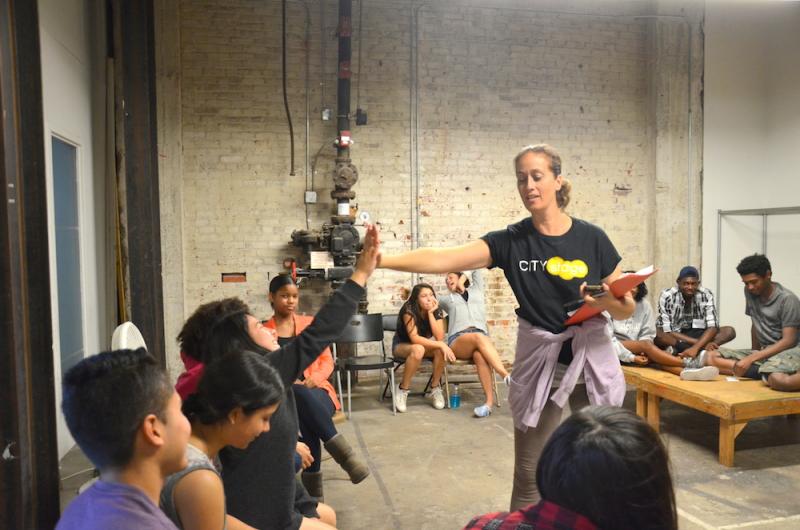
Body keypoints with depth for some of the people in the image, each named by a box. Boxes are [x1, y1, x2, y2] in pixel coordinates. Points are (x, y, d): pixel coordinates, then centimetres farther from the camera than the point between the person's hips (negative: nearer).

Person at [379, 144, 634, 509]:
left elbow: (628, 308, 3)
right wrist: (382, 261, -28)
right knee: (529, 477, 7)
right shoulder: (510, 241, -5)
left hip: (592, 364, 0)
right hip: (538, 366, 0)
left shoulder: (592, 239, -4)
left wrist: (606, 302, -19)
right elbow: (443, 259, -17)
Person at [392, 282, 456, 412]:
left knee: (441, 350, -30)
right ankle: (403, 389, -20)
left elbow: (439, 337, -25)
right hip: (402, 345, -4)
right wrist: (440, 345, -39)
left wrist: (431, 313, -30)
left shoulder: (437, 312, -13)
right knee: (418, 349, -39)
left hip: (425, 345, 4)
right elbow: (414, 338, -34)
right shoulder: (409, 310, -26)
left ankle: (435, 387, -9)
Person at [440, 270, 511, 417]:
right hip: (458, 340, -1)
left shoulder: (476, 290, 31)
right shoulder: (446, 298, 31)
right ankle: (507, 377, -49)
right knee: (478, 337, -37)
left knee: (479, 355, -37)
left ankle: (489, 400, -47)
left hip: (480, 337, 1)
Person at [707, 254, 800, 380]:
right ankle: (765, 371, -22)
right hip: (764, 351, 7)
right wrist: (753, 354, 13)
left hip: (788, 350, -7)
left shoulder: (787, 299, -12)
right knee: (712, 357, -15)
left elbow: (789, 341, -18)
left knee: (777, 378, -44)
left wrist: (751, 359, -24)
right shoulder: (750, 292, 6)